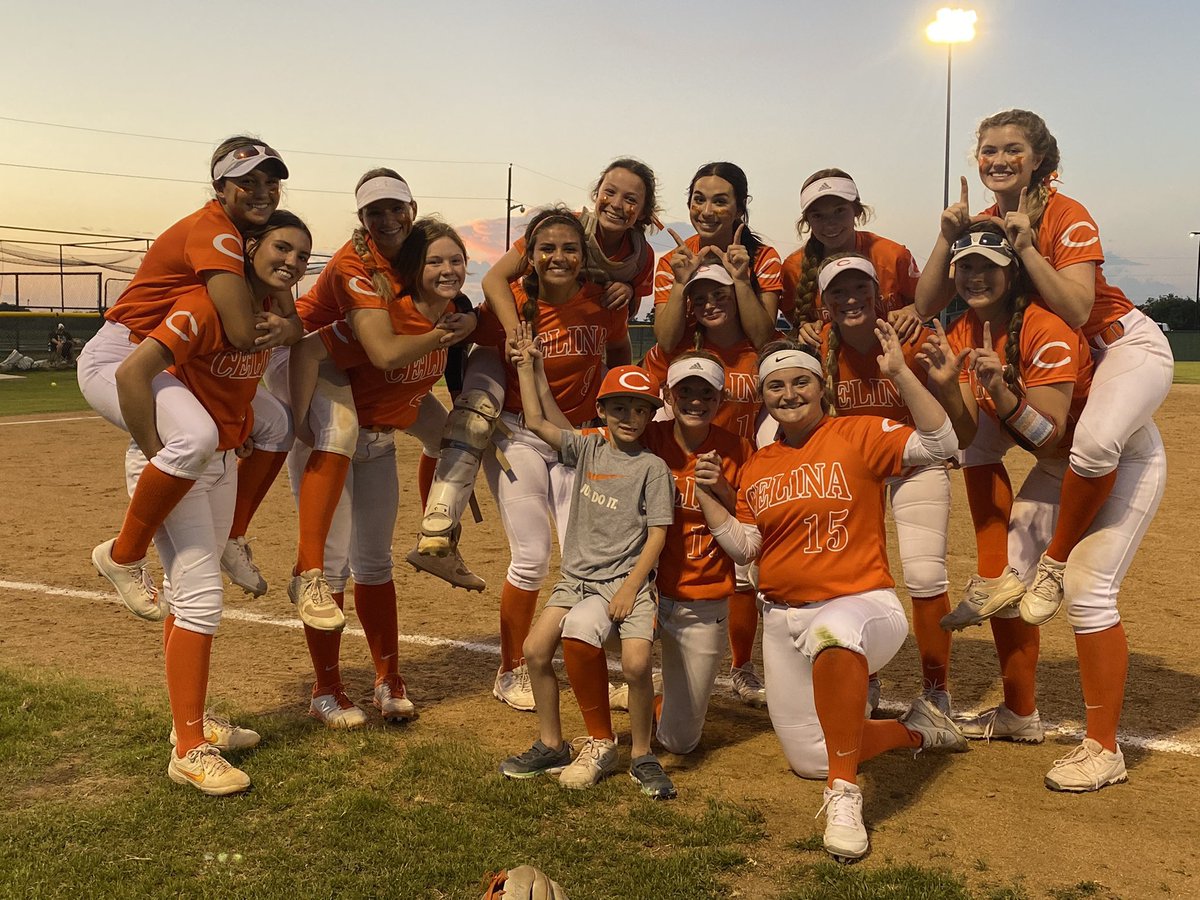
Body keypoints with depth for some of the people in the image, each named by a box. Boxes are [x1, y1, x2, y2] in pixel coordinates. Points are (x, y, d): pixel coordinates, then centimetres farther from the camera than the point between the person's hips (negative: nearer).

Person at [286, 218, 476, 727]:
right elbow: (307, 351, -33)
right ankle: (326, 692, 8)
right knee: (330, 559, -5)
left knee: (374, 562, 15)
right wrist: (299, 422, -34)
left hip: (380, 441, 7)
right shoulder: (386, 316, -28)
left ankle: (389, 681, 25)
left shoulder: (454, 317, -6)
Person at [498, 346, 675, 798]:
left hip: (629, 580, -5)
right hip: (577, 578, 5)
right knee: (535, 648, -7)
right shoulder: (586, 449, 8)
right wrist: (527, 365, 9)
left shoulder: (653, 468, -4)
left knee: (636, 662, -24)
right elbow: (536, 421, 8)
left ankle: (641, 757, -2)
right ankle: (551, 746, 11)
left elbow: (657, 533, -8)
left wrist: (630, 589, -15)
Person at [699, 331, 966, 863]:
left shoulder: (858, 435, -6)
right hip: (783, 621, 7)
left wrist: (900, 373, -24)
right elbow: (744, 548, 6)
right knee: (809, 761, 9)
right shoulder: (756, 468, 9)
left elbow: (939, 444, -20)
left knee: (833, 632, -46)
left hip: (863, 604, -6)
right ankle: (915, 730, 33)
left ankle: (844, 796, -32)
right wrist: (710, 499, -7)